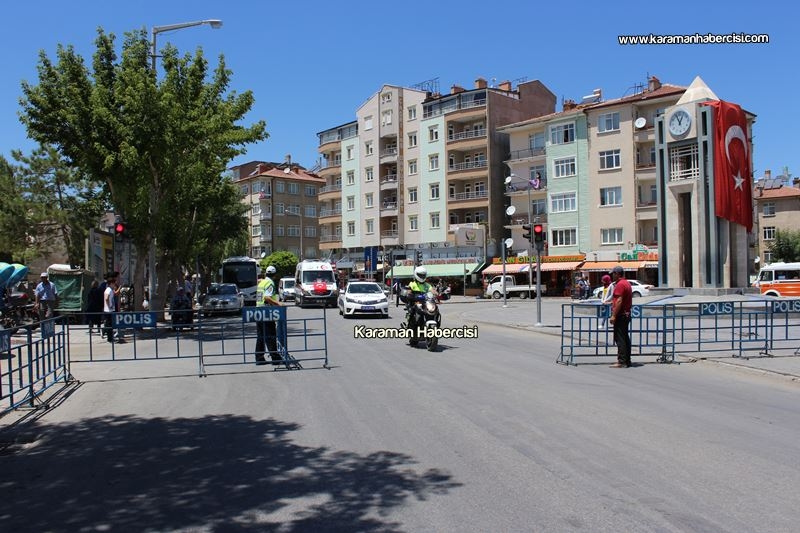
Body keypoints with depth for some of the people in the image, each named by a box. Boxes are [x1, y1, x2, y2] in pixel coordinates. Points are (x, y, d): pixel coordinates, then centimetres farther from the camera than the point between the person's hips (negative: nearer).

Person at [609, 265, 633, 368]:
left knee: (619, 339, -9)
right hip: (627, 314, 10)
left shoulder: (620, 284, -15)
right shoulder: (627, 283, 17)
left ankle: (621, 361, -10)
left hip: (620, 315, -10)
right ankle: (627, 361, 16)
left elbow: (619, 301, -22)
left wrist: (613, 315, -22)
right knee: (625, 338, 12)